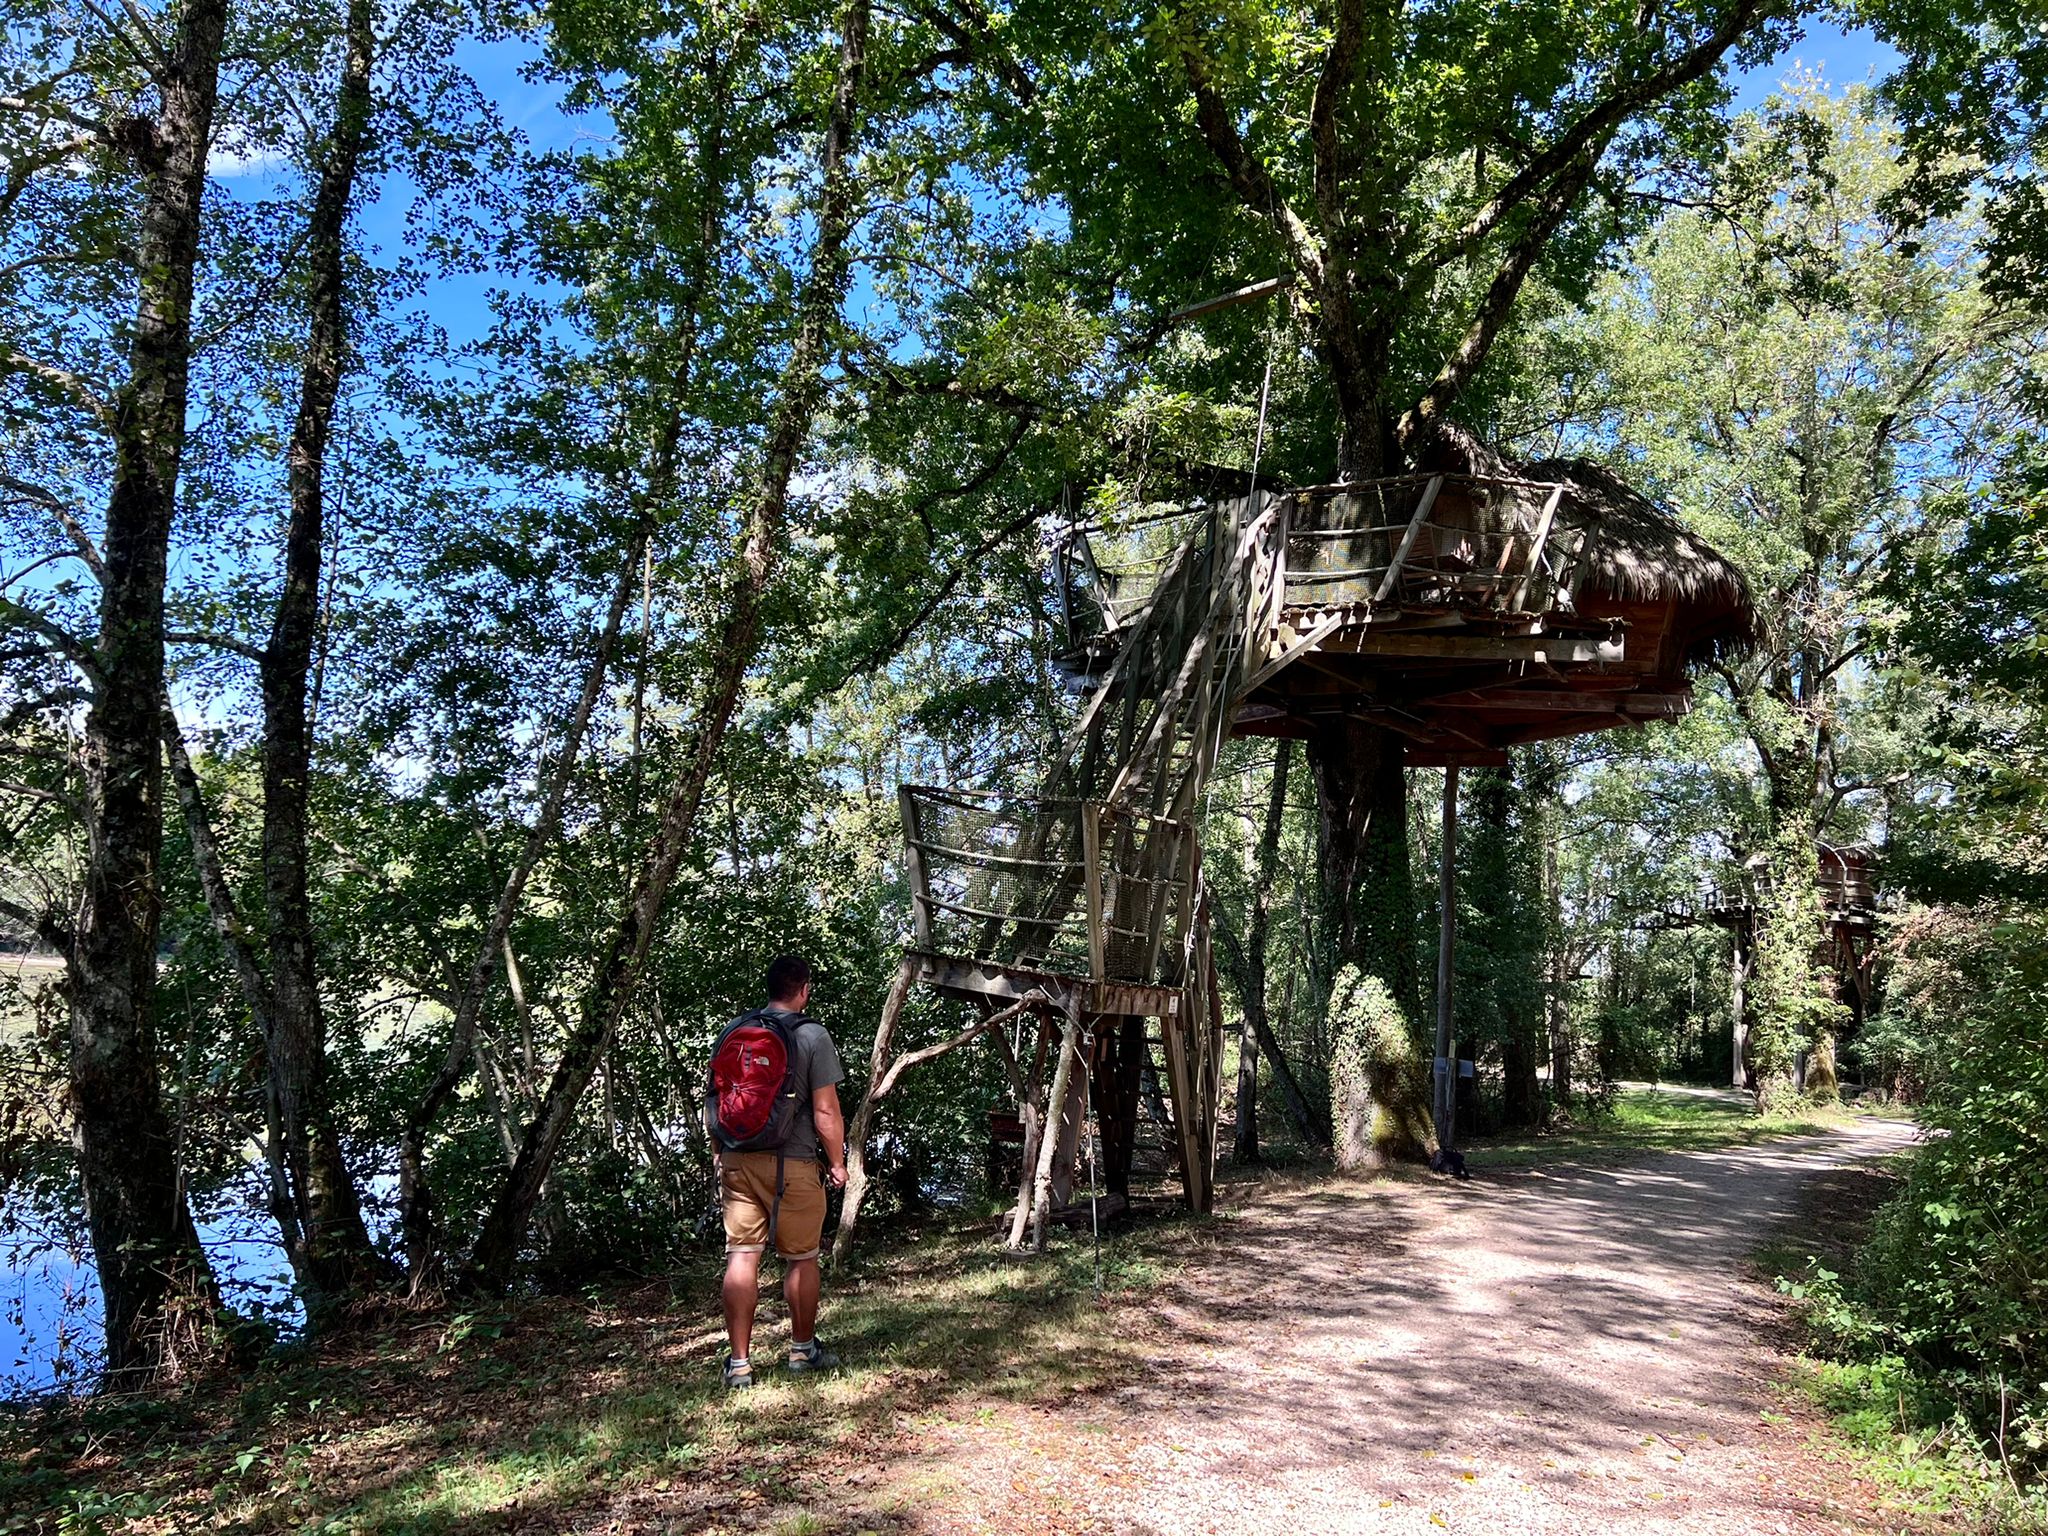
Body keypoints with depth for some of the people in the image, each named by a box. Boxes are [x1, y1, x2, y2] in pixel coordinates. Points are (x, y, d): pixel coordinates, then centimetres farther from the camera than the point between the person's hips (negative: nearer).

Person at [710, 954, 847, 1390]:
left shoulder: (732, 1030, 7)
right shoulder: (812, 1036, -8)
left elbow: (714, 1099, 13)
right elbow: (826, 1111, -10)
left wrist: (718, 1152, 23)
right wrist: (837, 1162, 2)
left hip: (736, 1160, 4)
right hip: (792, 1163, -4)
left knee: (741, 1257, 5)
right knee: (801, 1259, 11)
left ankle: (739, 1362, 5)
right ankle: (803, 1350, 25)